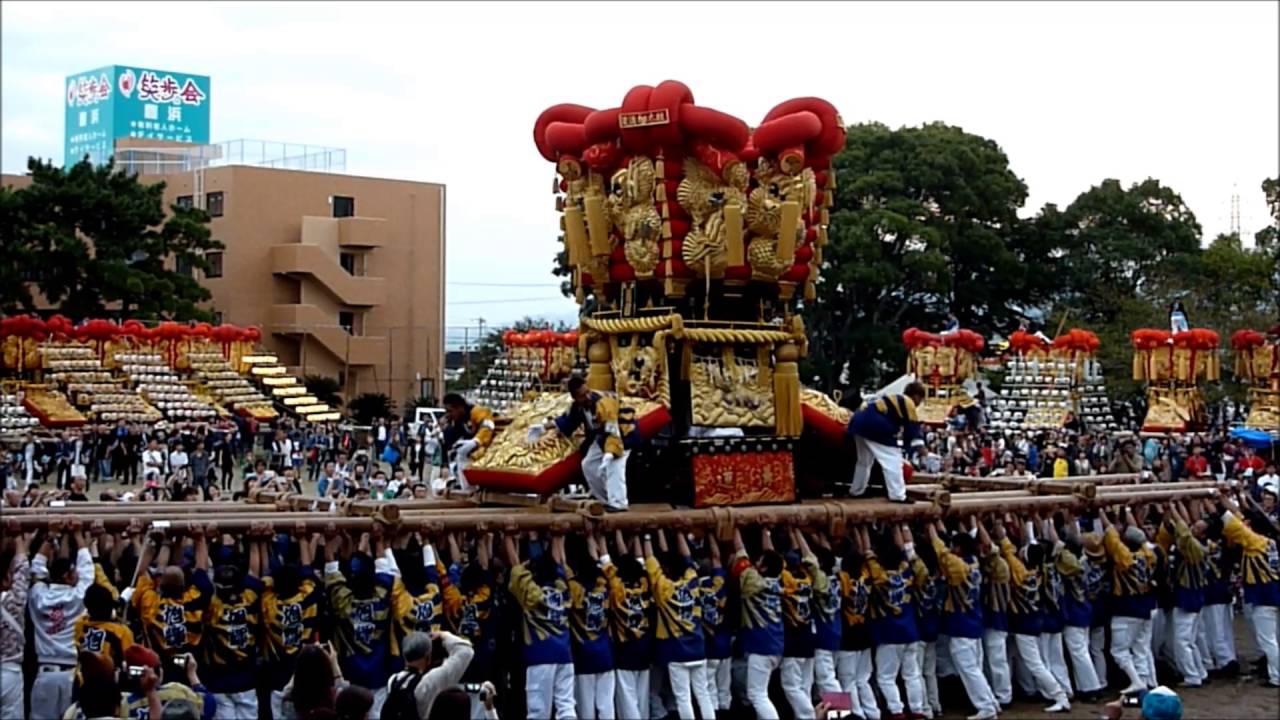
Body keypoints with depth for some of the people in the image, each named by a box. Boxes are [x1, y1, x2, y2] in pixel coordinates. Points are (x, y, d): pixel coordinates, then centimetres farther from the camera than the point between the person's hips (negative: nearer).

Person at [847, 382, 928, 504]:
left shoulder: (896, 400, 29)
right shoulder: (908, 403, 1)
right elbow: (912, 428, -4)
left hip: (859, 421, 10)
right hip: (873, 426, -10)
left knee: (864, 460, 26)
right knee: (892, 459, -8)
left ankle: (857, 491, 36)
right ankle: (897, 495, -13)